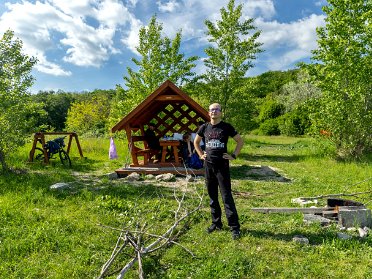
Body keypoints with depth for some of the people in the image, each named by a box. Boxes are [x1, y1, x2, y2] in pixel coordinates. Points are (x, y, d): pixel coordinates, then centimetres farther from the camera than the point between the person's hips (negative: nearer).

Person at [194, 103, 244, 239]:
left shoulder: (226, 127, -3)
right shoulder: (204, 127, 6)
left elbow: (240, 141, 4)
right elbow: (196, 142, 21)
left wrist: (234, 155, -3)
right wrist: (201, 155, 10)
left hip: (222, 165, -4)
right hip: (208, 165, 4)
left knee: (227, 196, -4)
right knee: (212, 196, 12)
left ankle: (234, 227, 4)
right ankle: (216, 223, 26)